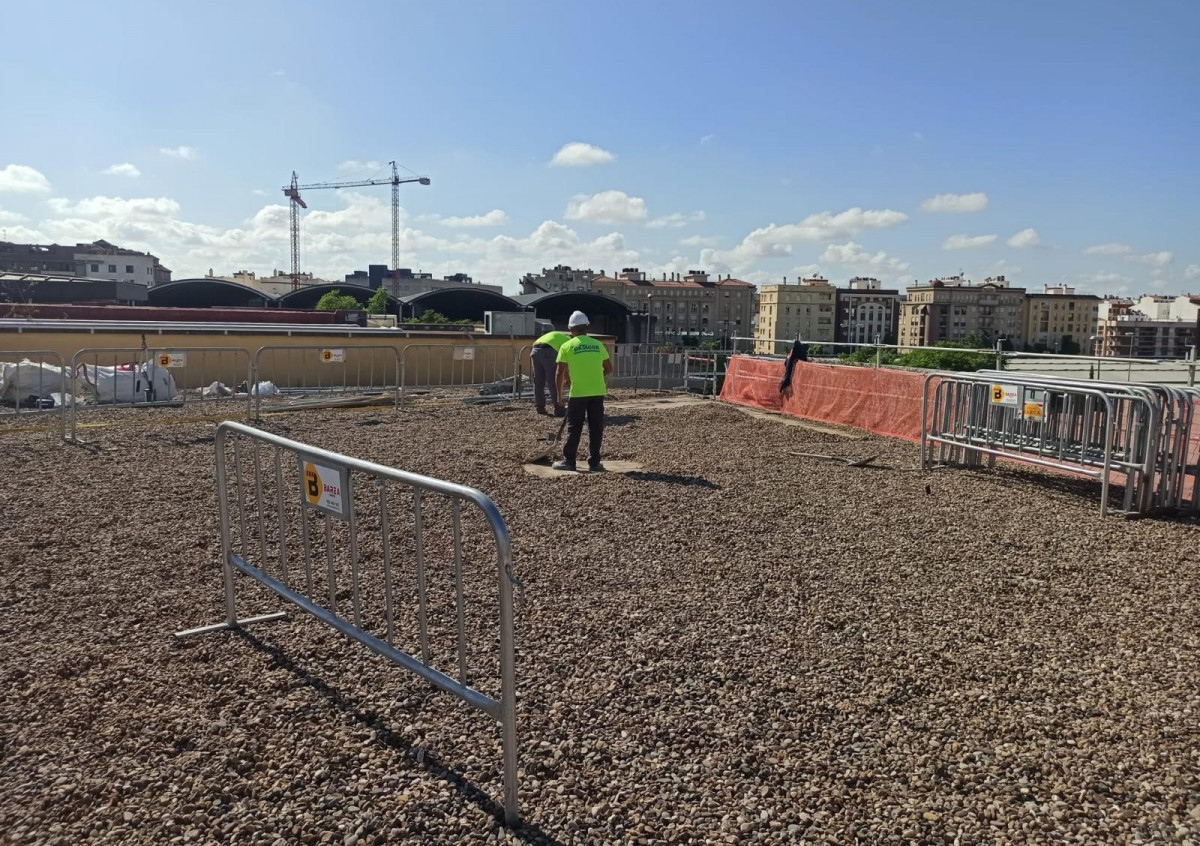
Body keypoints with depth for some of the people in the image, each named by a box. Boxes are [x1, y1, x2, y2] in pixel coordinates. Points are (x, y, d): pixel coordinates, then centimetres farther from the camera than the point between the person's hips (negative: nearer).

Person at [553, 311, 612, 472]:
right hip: (598, 392, 2)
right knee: (596, 429, 8)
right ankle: (594, 462, 10)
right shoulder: (598, 344, 7)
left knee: (574, 428, 7)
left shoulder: (567, 346, -2)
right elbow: (609, 369, 11)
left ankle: (568, 461, 13)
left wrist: (559, 393, 9)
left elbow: (560, 373, -3)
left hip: (578, 393, -2)